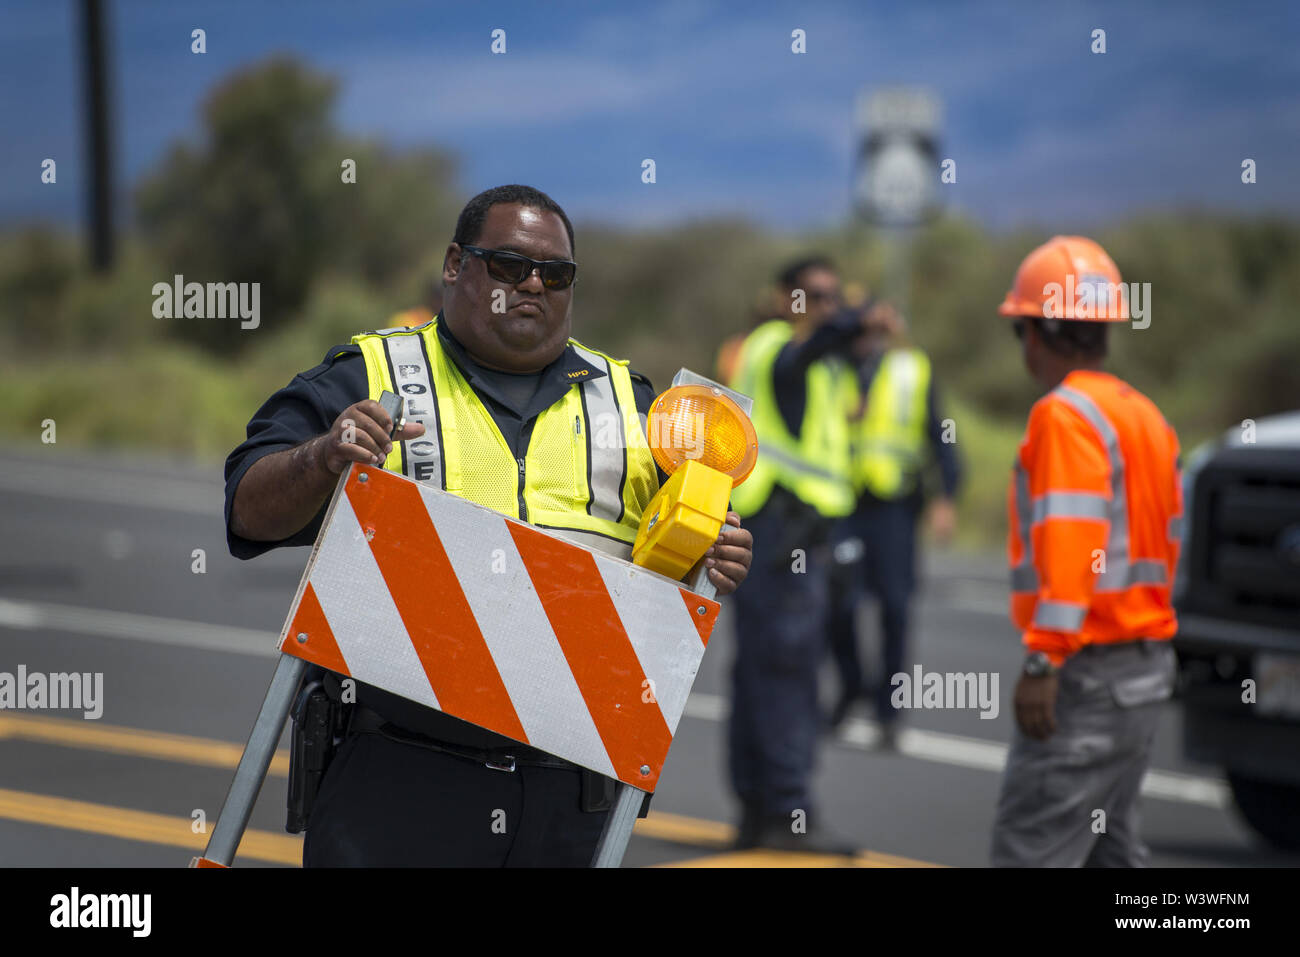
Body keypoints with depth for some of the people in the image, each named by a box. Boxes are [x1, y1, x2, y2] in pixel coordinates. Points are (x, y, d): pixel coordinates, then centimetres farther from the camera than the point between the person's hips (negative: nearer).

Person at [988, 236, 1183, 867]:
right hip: (1146, 661, 10)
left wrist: (1043, 661, -25)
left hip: (1088, 672, -10)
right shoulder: (1146, 416, 15)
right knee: (1111, 847, 16)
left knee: (1028, 850, -9)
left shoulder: (1065, 416, -13)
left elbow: (1070, 546, -23)